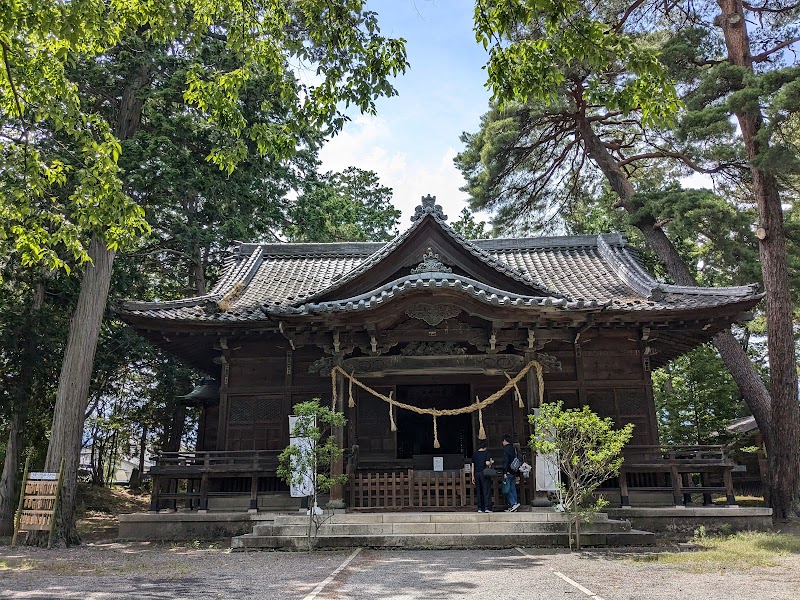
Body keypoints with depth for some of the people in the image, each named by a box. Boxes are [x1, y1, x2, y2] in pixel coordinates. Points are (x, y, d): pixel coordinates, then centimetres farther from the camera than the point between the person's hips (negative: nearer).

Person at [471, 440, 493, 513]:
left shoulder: (474, 454, 9)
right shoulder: (486, 453, -3)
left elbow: (473, 465, 8)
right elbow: (487, 463, -16)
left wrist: (473, 476, 11)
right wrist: (491, 462, 8)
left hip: (476, 474, 4)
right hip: (484, 473, -4)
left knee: (478, 492, 8)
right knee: (487, 491, -1)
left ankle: (480, 508, 7)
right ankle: (487, 507, -8)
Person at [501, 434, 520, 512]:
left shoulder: (506, 448, -9)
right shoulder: (514, 448, 15)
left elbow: (505, 461, -17)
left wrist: (505, 472, -18)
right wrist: (517, 474, 22)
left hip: (508, 472, -8)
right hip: (514, 472, 8)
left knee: (507, 489, -5)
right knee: (512, 489, 8)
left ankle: (514, 503, -17)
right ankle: (511, 506, 9)